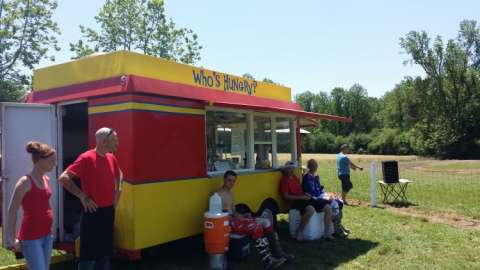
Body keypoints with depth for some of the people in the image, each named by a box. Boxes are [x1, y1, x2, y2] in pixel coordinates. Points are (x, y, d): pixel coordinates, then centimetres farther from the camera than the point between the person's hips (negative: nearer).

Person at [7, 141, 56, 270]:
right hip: (31, 237, -7)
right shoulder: (25, 181, -15)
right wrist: (12, 239, -12)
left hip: (47, 235, 7)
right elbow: (12, 211, -13)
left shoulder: (46, 179, 7)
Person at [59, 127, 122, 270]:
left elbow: (119, 174, 27)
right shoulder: (86, 158, -15)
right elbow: (64, 178, -19)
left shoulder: (111, 158, 6)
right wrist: (83, 196, -18)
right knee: (89, 253, 0)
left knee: (105, 252, 15)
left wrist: (118, 191, 14)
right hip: (93, 212, -7)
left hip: (109, 212, 7)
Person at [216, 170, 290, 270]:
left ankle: (277, 252, -6)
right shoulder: (218, 195, -10)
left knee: (266, 221, -6)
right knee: (256, 227, -30)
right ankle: (267, 261, -29)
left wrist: (241, 215, 4)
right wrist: (236, 216, -19)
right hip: (228, 223, -9)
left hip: (236, 219, 9)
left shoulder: (230, 193, 20)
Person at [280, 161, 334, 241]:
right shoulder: (284, 180, -4)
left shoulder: (295, 178, 22)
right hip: (295, 201, -8)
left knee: (328, 208, -4)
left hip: (303, 198, 8)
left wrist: (306, 194, 4)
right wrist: (301, 197, -16)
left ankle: (327, 233, 3)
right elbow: (286, 196, -12)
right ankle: (299, 232, -21)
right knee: (311, 209, -40)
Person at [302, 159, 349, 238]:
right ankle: (336, 229, -16)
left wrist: (327, 195, 2)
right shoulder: (307, 177, -13)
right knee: (334, 204, -24)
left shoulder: (316, 176, 15)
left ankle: (339, 224, -1)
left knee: (340, 202, -6)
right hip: (315, 198, -9)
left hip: (321, 195, 9)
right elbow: (312, 192, -18)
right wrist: (327, 197, -17)